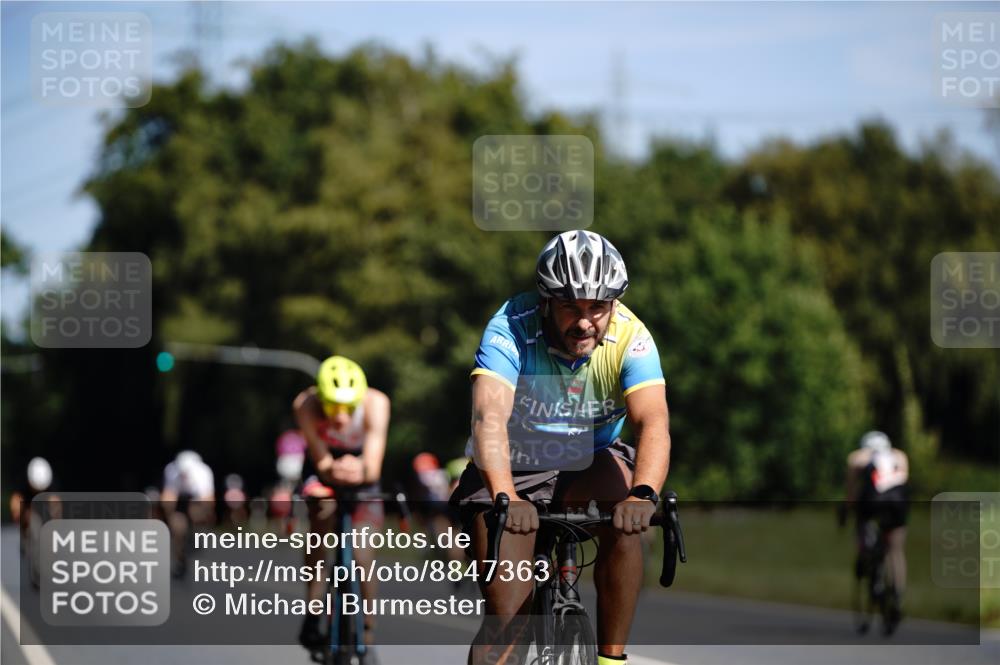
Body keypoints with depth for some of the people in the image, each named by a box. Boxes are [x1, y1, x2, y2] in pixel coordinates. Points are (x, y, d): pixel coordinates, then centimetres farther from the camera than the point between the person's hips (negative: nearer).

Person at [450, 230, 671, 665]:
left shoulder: (630, 337, -20)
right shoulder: (512, 328, -25)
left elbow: (653, 422, -33)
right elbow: (489, 415, -38)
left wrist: (643, 494, -53)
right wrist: (505, 498, -56)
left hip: (588, 465, 1)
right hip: (512, 471, -1)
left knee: (624, 516, -31)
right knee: (507, 613, -14)